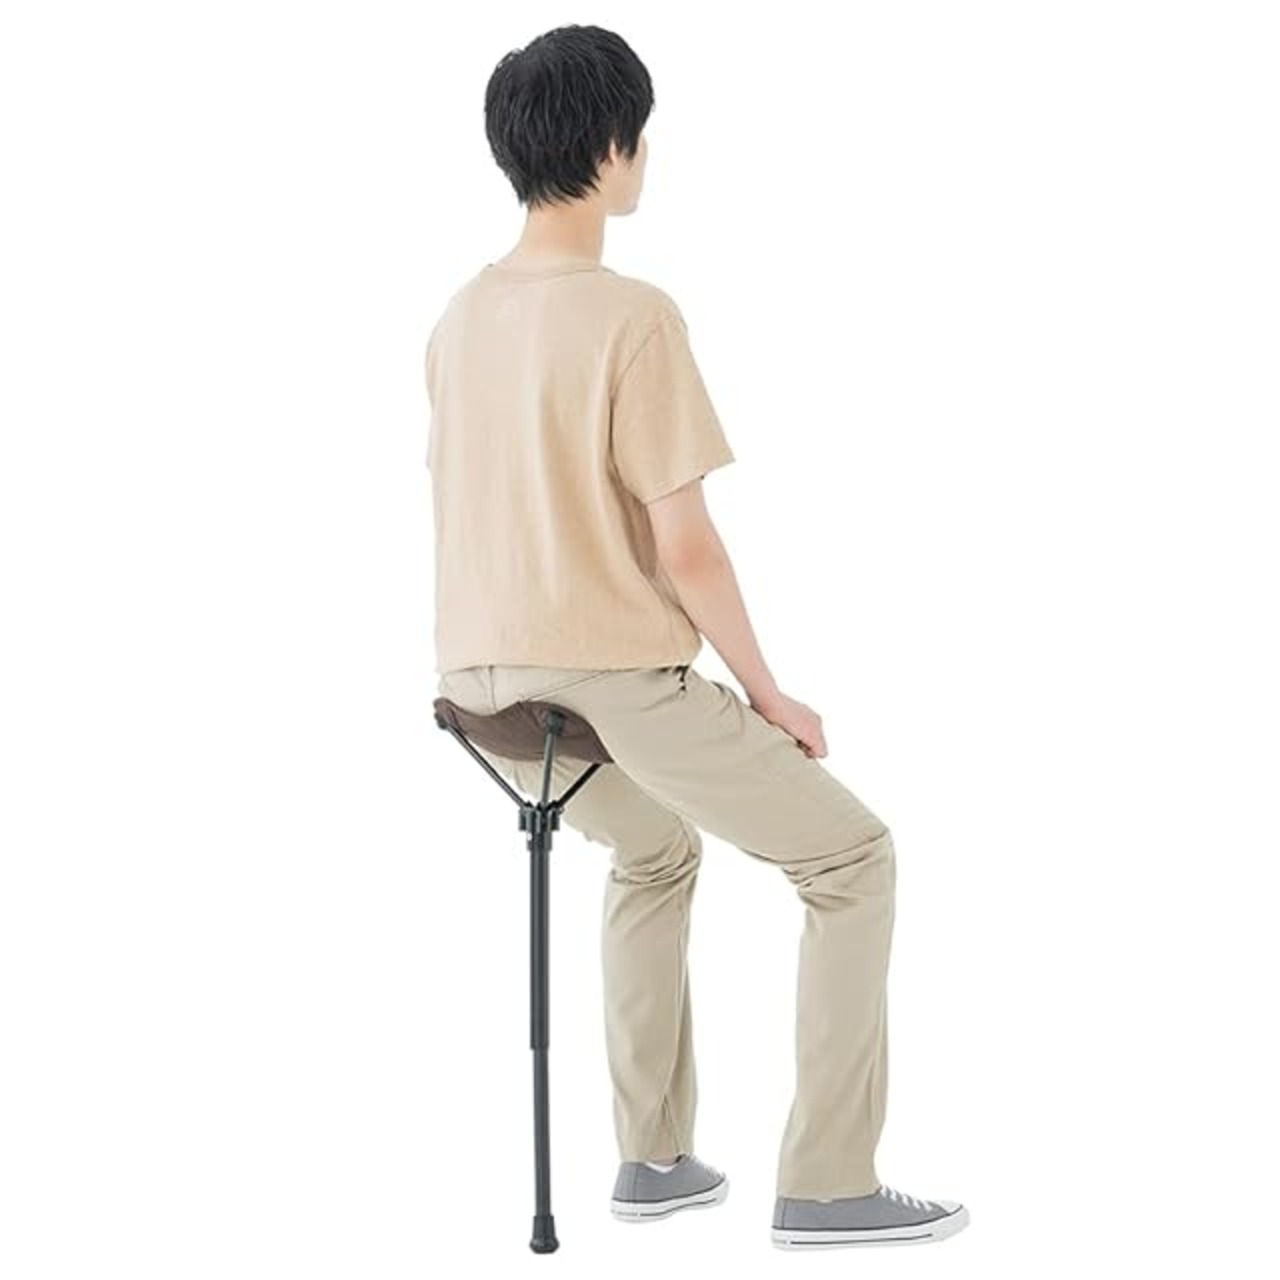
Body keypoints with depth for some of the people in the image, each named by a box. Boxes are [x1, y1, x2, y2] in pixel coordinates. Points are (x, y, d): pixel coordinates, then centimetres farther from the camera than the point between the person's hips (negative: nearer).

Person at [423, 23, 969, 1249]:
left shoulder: (460, 317, 6)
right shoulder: (633, 317, -16)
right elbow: (682, 547, -17)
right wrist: (766, 693, -4)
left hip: (487, 688, 8)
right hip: (616, 688, -8)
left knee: (653, 845, 34)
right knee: (852, 857, 9)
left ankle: (653, 1154, 32)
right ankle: (826, 1181, 8)